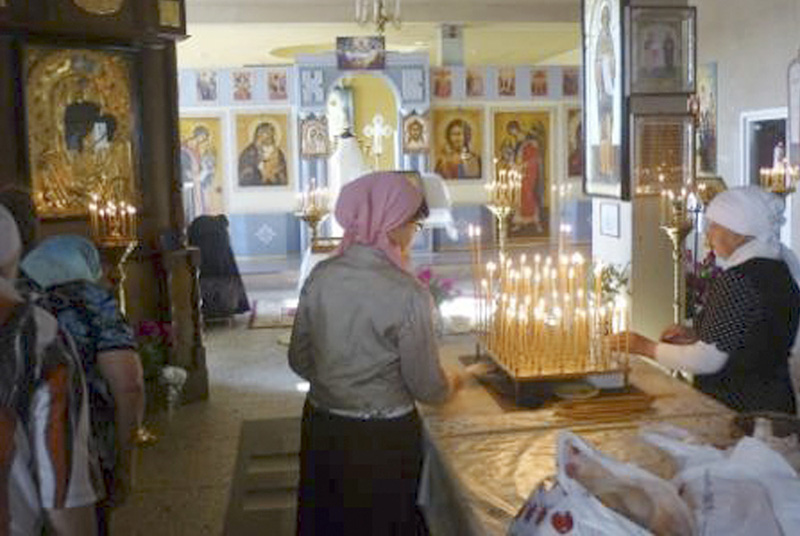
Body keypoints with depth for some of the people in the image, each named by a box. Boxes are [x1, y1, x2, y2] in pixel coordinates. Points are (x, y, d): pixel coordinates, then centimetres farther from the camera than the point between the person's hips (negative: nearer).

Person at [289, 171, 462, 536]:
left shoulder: (320, 276, -7)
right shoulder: (407, 293, -22)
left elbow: (299, 360, 3)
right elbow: (426, 387, -14)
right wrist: (450, 384, 8)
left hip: (320, 427, 5)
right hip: (382, 438, -5)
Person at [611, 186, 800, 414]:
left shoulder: (738, 280, -21)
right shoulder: (781, 269, 8)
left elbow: (707, 360, -19)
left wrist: (645, 347, -10)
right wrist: (696, 335, 8)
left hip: (740, 410, -9)